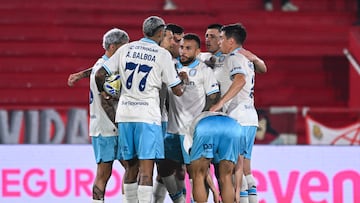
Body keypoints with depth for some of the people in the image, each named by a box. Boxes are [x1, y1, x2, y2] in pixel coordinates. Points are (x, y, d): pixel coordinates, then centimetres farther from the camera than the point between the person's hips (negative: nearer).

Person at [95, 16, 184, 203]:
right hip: (147, 115, -5)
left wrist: (103, 92, 27)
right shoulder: (162, 54, -2)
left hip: (124, 113, 5)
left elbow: (100, 75, 6)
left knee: (131, 166, 14)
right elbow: (177, 91, 1)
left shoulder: (126, 49, 9)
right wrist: (184, 81, 24)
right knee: (146, 168, -8)